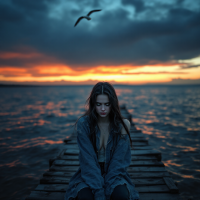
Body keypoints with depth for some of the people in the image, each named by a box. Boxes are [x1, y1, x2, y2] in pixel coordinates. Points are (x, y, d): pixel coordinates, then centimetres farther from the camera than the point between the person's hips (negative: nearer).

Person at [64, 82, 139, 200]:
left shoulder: (122, 125, -11)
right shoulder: (83, 124, -14)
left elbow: (119, 161, -10)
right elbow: (88, 161, -16)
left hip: (114, 173, 1)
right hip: (89, 174, -1)